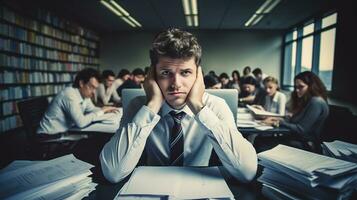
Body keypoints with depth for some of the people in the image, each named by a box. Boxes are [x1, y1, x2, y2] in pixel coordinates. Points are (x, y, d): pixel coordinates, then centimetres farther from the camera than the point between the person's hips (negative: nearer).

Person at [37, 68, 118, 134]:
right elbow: (81, 122, -30)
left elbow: (92, 109, 17)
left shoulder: (85, 94, 1)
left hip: (65, 132, 8)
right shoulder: (70, 94, -24)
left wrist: (104, 109, -3)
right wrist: (101, 111, -18)